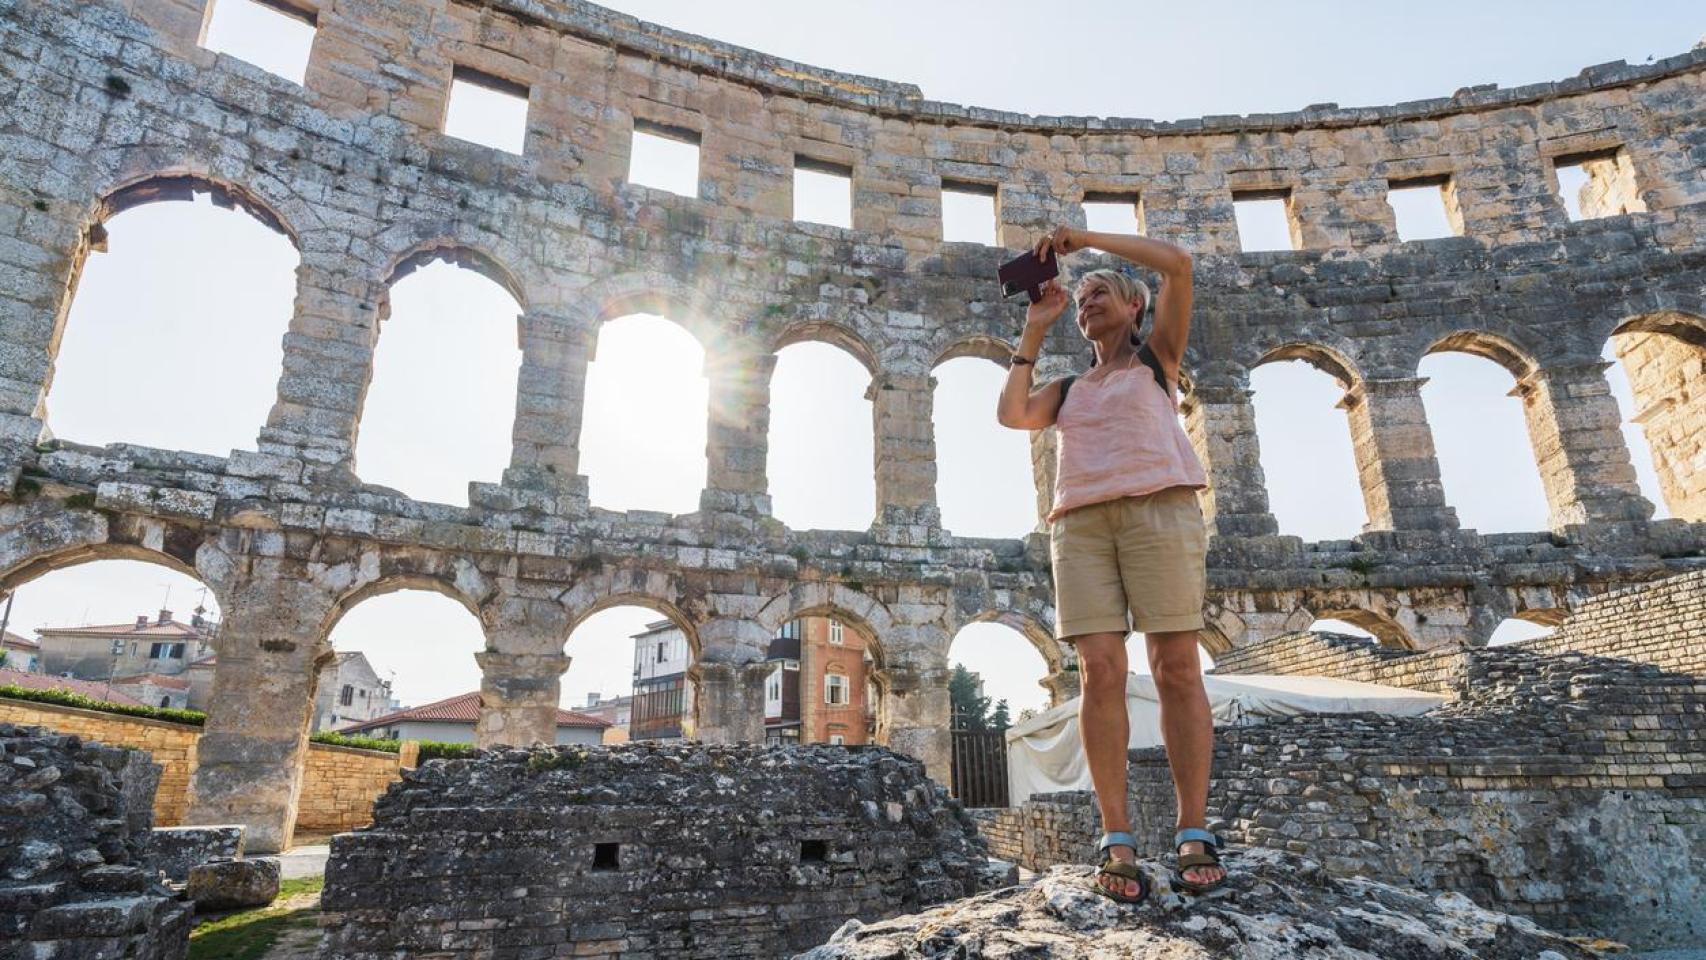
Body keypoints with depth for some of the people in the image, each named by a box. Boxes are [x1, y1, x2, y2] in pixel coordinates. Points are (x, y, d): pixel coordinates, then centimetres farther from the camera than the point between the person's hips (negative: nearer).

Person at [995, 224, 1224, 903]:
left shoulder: (1157, 357, 20)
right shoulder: (1069, 388, 28)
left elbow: (1176, 263, 7)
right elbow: (1012, 414, 9)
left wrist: (1084, 238, 11)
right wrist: (1034, 331, 19)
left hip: (1158, 508, -2)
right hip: (1081, 521, 3)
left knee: (1176, 668, -9)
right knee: (1100, 674, -10)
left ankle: (1194, 834, -4)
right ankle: (1117, 840, -10)